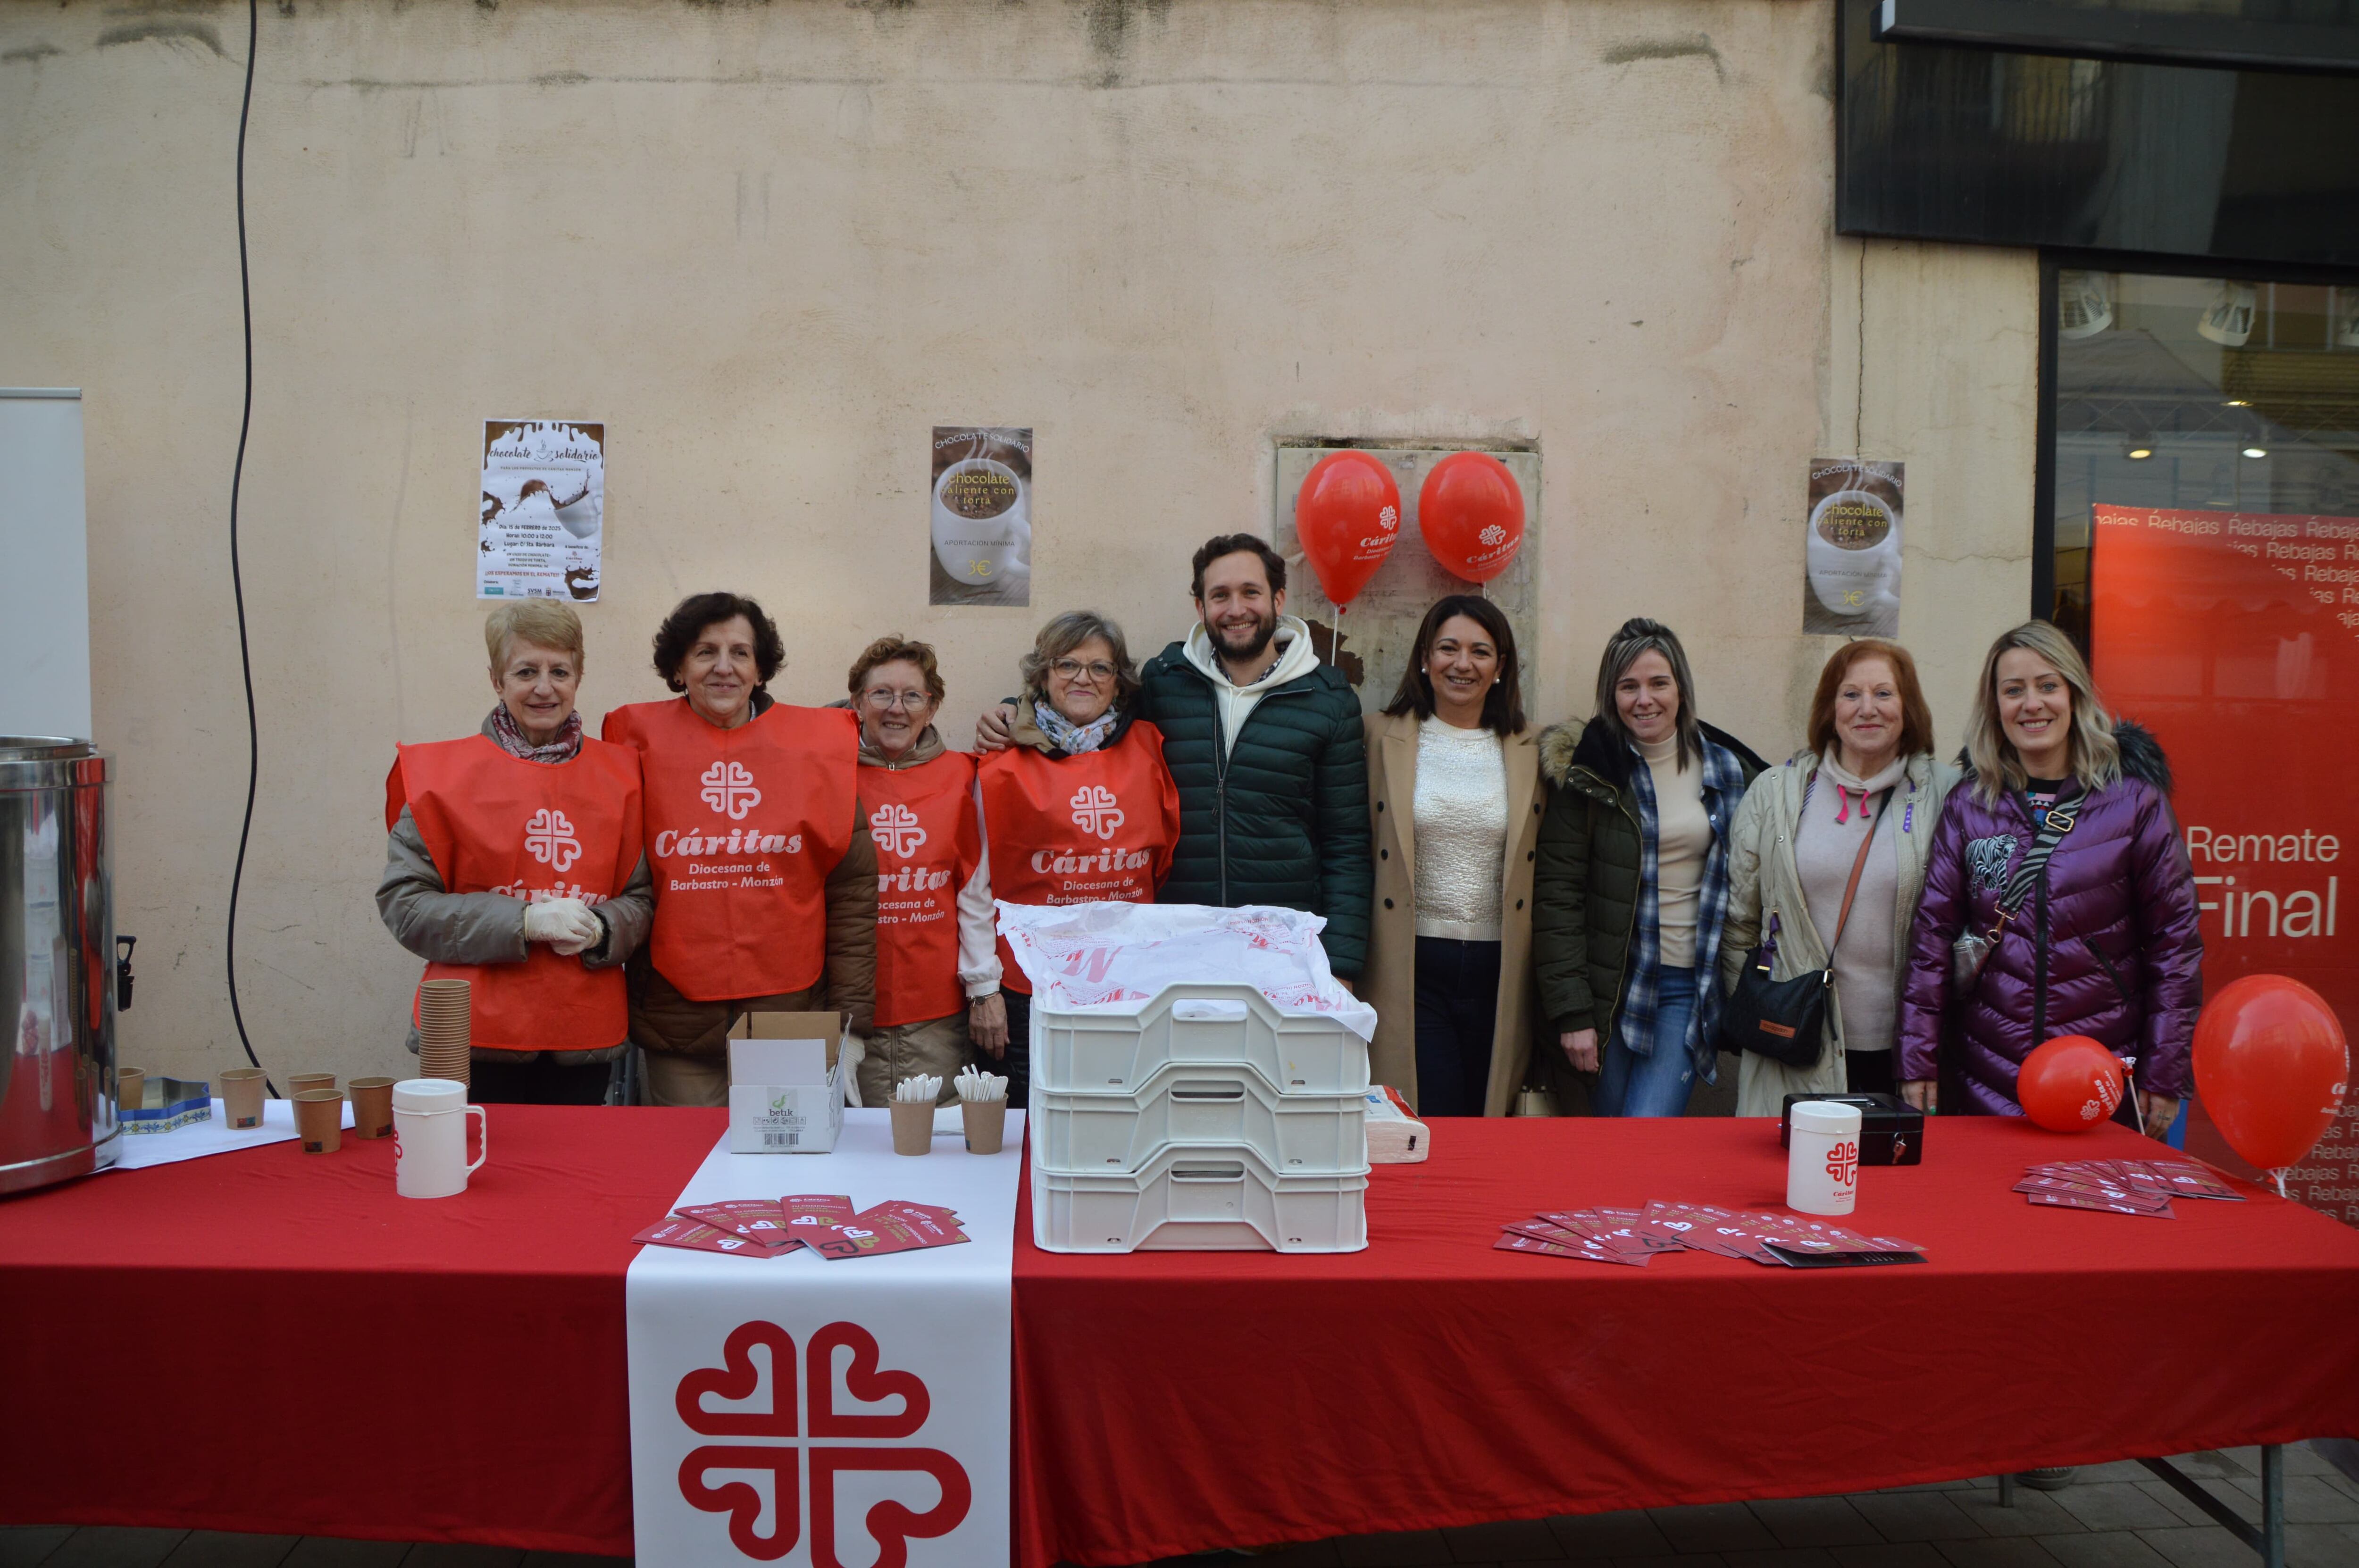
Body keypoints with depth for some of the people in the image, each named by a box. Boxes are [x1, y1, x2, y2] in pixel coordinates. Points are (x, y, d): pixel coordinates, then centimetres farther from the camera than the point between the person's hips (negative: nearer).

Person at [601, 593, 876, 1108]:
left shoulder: (817, 744, 1)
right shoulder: (641, 741, 2)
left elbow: (853, 890, 2)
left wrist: (850, 1018, -1)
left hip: (791, 1011, 0)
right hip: (677, 1021, 0)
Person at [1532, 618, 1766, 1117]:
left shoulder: (1727, 769, 6)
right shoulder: (1587, 771, -3)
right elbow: (1556, 895, -6)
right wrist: (1571, 1012, -12)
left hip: (1689, 990, 1)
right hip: (1610, 989, -1)